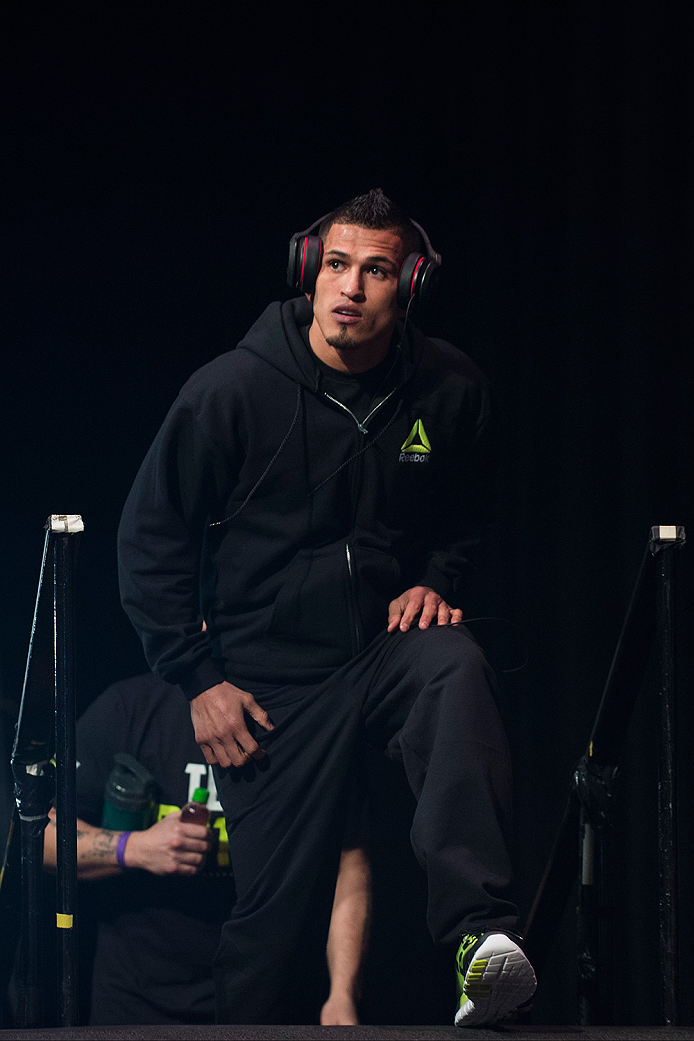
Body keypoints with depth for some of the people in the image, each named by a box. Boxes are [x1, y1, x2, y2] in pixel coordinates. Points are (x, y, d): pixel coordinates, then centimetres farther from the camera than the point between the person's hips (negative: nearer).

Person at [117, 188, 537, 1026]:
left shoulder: (450, 391, -2)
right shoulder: (233, 390, -10)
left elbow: (468, 517, 20)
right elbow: (152, 539, -1)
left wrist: (435, 583, 1)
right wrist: (198, 680, -5)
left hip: (389, 645, 1)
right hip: (272, 678, -1)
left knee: (456, 667, -34)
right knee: (278, 909, -5)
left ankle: (482, 933, -46)